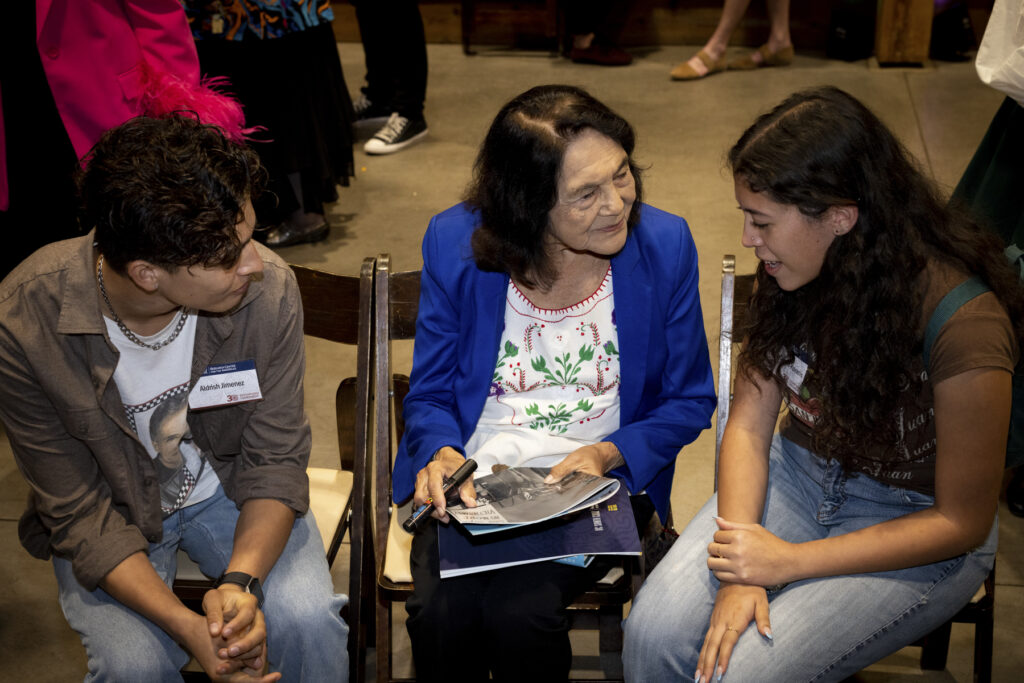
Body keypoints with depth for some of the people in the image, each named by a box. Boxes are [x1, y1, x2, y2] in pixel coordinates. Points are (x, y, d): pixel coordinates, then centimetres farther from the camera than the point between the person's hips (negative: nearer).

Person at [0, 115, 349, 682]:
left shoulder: (267, 290, -24)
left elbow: (276, 462, -13)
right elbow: (81, 515, -20)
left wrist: (239, 581, -32)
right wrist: (188, 628, -33)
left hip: (230, 486, 1)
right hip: (112, 511, -1)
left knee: (308, 620, -24)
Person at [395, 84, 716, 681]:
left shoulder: (664, 245, -6)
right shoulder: (456, 243, -5)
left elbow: (690, 401, 5)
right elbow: (430, 394, 6)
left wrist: (608, 454, -14)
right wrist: (442, 454, -17)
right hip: (471, 479, 1)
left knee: (519, 610, -29)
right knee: (443, 614, -28)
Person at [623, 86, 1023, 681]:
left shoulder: (962, 324, -27)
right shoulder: (794, 275, -9)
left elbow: (962, 522, -19)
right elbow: (749, 422, -5)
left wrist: (790, 562, -22)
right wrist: (739, 574, -20)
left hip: (916, 528, -5)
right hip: (802, 474, 5)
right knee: (654, 635, -18)